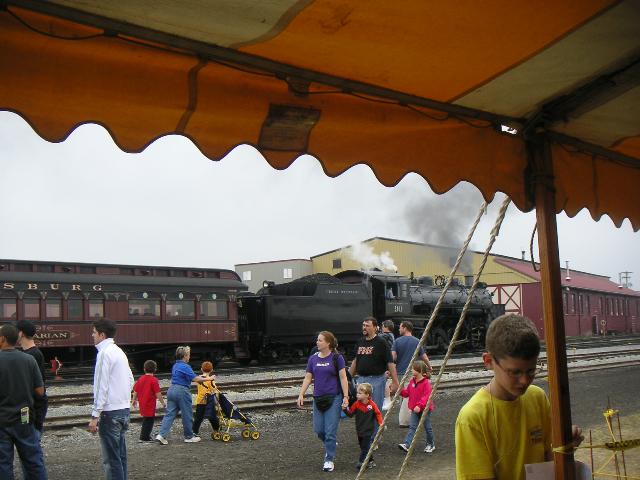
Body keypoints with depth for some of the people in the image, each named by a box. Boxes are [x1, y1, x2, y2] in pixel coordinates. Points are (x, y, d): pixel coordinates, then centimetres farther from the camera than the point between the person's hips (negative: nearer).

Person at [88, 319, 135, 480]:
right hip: (124, 409, 9)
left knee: (111, 459, -6)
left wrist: (95, 415, -16)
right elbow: (131, 381, 19)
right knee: (120, 456, 14)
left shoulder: (104, 353, -12)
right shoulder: (119, 351, 14)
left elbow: (102, 387, -17)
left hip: (110, 411, -9)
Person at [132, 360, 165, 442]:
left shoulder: (140, 379, 5)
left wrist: (134, 400, 27)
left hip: (142, 403, 7)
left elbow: (135, 391, 11)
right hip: (150, 404, -7)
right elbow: (158, 394, -16)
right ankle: (144, 437, 4)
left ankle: (145, 436, 28)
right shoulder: (154, 380, -14)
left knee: (146, 419, 19)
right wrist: (163, 403, -7)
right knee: (149, 419, 3)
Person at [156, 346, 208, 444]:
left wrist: (198, 377, 20)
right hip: (182, 391, -8)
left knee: (169, 414, 5)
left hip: (171, 390, 8)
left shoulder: (175, 366, 15)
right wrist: (206, 379, -8)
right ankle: (189, 436, 16)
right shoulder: (185, 367, -14)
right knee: (187, 415, 5)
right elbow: (195, 379, -19)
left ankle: (162, 435, -6)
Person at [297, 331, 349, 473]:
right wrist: (301, 394, -1)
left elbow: (343, 378, -5)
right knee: (318, 429, 6)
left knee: (330, 430, -4)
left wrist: (345, 397, -10)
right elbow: (308, 378, 9)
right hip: (318, 398, 5)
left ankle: (329, 460, 9)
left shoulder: (337, 358, -6)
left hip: (334, 398, -4)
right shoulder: (313, 358, 6)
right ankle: (330, 445, 37)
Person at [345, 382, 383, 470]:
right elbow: (350, 413, -4)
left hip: (368, 431, -4)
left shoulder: (372, 404, -12)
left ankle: (361, 462, -4)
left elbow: (378, 414, -3)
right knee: (363, 446, 13)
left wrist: (380, 423, -13)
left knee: (365, 447, -6)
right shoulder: (357, 404, -4)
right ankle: (370, 461, 27)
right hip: (359, 430, 5)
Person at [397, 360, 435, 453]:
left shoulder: (426, 383, -17)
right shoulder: (412, 381, 6)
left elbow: (426, 396, -24)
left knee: (427, 427, 8)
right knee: (412, 427, -2)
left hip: (425, 409, -6)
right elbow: (407, 393, 13)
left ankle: (431, 444, 25)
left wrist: (419, 405, -32)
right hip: (414, 409, 6)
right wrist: (401, 390, -4)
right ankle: (406, 444, -10)